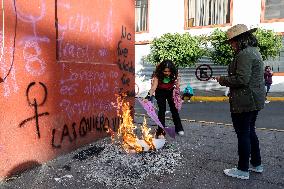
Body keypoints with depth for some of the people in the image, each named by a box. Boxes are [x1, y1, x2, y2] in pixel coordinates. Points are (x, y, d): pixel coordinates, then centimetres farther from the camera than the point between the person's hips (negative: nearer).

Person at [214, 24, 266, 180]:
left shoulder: (244, 54, -18)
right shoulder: (254, 51, 15)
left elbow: (241, 79, -25)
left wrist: (222, 80, -11)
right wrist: (227, 79, 12)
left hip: (244, 101, -10)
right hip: (255, 100, 10)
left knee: (243, 134, 0)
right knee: (250, 131, 20)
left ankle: (243, 170, 14)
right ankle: (257, 164, 33)